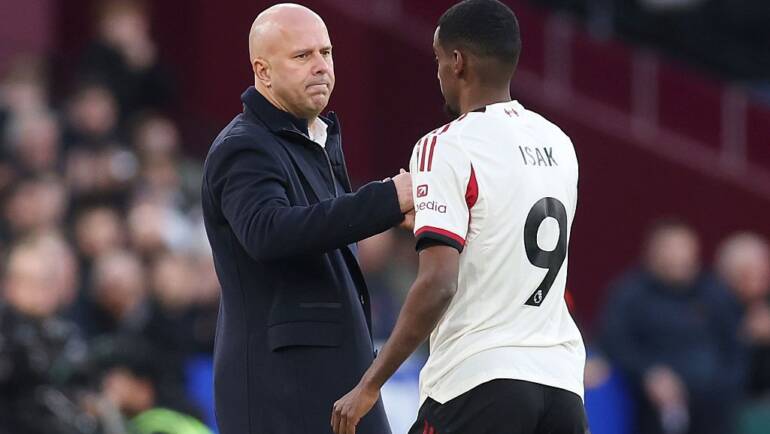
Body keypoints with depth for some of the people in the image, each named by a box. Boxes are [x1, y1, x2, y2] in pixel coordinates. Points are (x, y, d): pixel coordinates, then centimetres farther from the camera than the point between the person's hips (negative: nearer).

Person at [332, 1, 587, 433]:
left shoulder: (448, 148, -10)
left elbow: (438, 284, -18)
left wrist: (369, 385, -14)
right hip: (562, 382, 7)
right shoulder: (558, 144, 12)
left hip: (478, 380, -7)